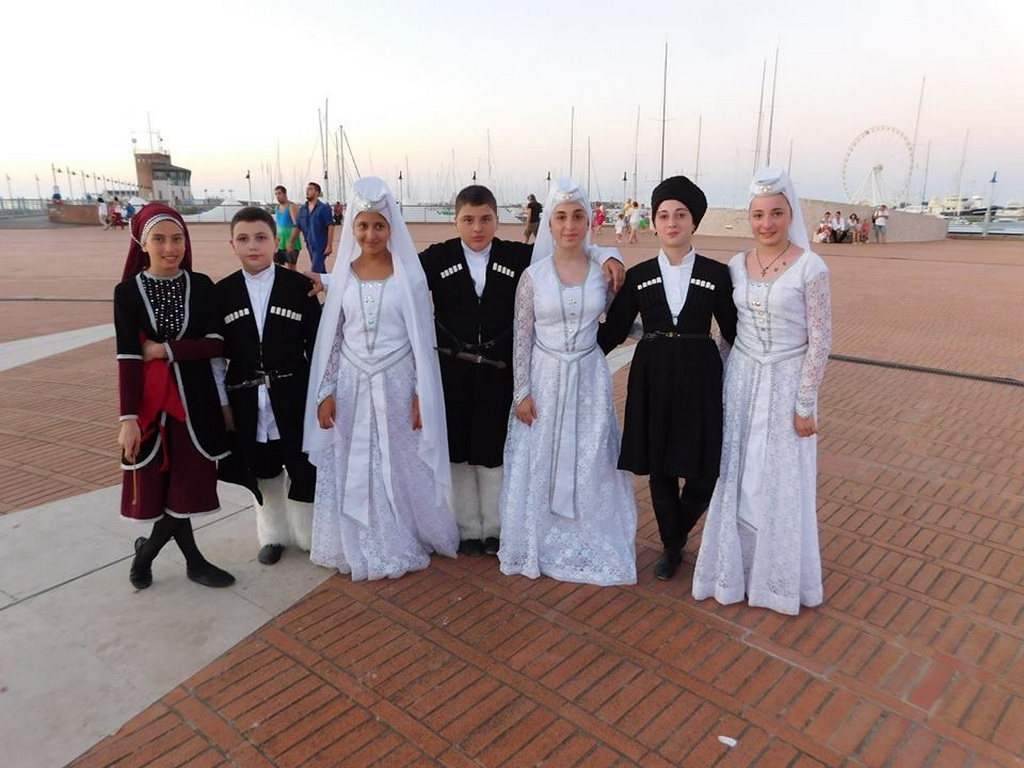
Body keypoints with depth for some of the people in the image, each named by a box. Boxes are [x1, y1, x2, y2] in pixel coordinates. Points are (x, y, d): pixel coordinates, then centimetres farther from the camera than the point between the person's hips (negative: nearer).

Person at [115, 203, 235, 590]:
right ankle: (193, 561, 28)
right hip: (149, 400, -1)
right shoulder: (127, 291, -4)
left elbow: (215, 345, -5)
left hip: (195, 398, 2)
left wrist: (164, 350, -14)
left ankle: (147, 551, 31)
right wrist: (129, 418, -13)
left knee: (187, 484, 6)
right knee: (161, 486, 5)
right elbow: (127, 358, -9)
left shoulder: (201, 286, 0)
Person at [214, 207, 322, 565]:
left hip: (293, 395, -2)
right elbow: (216, 353, 3)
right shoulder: (222, 292, 0)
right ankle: (274, 534, 36)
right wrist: (223, 402, 2)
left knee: (303, 467, 8)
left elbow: (317, 346, -3)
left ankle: (308, 534, 29)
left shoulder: (300, 286, -6)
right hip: (247, 400, 2)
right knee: (262, 470, 15)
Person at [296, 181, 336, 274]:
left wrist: (329, 245, -19)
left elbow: (330, 227, -13)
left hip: (321, 246, -6)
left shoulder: (324, 208, -9)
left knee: (316, 271, -12)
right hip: (310, 245, 6)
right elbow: (298, 227, 11)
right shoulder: (302, 209, 9)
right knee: (321, 270, 15)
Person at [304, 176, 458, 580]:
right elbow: (331, 337, 6)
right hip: (352, 384, 3)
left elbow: (423, 338, -4)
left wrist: (421, 395, -7)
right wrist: (326, 392, 1)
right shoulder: (344, 274, 3)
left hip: (396, 383, -2)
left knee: (402, 468, 9)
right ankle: (360, 547, 28)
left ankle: (404, 543, 29)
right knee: (353, 470, 10)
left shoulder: (409, 274, -4)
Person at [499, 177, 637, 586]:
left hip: (589, 378, 1)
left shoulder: (603, 272, -2)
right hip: (544, 378, -1)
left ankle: (588, 544, 28)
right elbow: (521, 337, -3)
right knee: (539, 464, 8)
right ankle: (541, 545, 27)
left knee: (590, 465, 9)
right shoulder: (533, 275, -5)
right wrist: (522, 392, -6)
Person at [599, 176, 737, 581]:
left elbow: (733, 331, 3)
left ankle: (677, 536, 32)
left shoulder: (717, 274, -1)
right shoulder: (637, 276, 2)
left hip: (700, 379, -1)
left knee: (702, 471, 2)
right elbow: (613, 331, 4)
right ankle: (671, 547, 31)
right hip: (652, 378, 1)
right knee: (659, 469, 9)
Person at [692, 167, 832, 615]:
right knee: (736, 478, 11)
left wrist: (804, 404, -11)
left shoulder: (810, 268, -11)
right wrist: (724, 381, 11)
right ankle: (736, 567, 29)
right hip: (742, 379, 4)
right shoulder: (736, 266, 3)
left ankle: (781, 578, 28)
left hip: (786, 382, -4)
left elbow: (820, 341, -10)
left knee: (781, 483, 7)